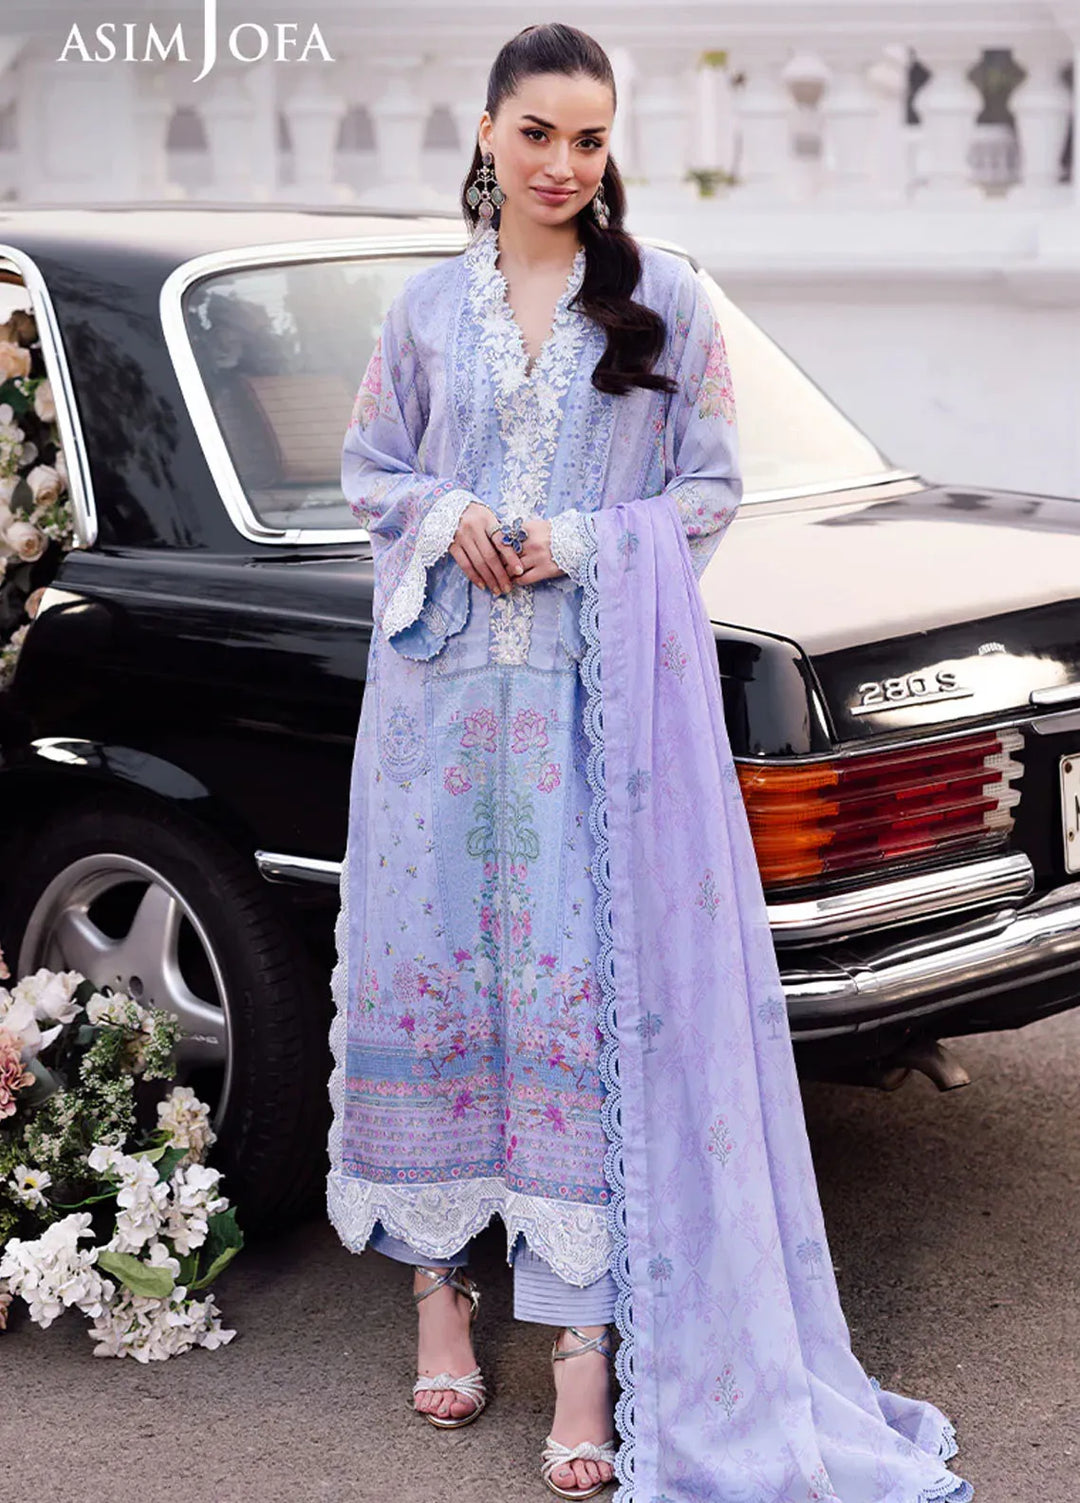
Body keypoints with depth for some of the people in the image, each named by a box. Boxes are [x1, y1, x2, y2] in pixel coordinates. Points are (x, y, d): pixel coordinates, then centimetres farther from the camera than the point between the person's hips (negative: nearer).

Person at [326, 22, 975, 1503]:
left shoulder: (665, 300, 4)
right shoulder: (431, 304, 10)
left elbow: (712, 491, 4)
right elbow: (368, 466, 15)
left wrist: (575, 541, -11)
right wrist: (447, 518, -6)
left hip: (603, 690, -2)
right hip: (443, 679, 3)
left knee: (592, 986, -6)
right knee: (431, 967, 5)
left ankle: (589, 1338, -3)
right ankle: (438, 1279, 21)